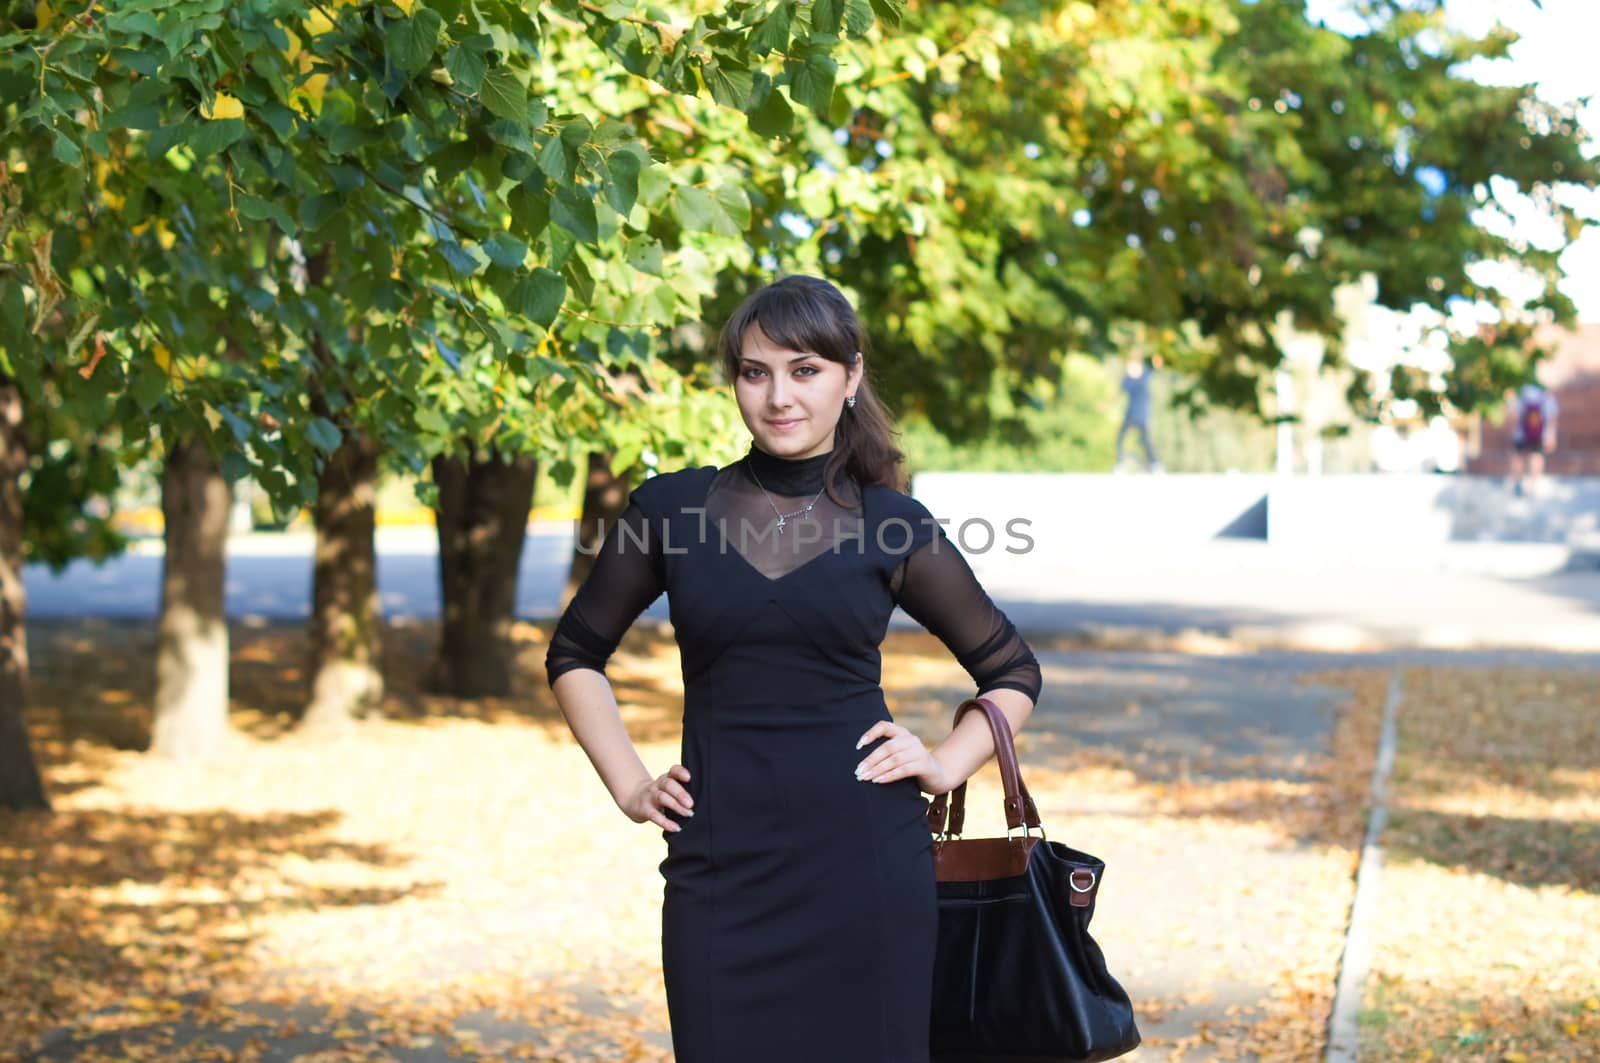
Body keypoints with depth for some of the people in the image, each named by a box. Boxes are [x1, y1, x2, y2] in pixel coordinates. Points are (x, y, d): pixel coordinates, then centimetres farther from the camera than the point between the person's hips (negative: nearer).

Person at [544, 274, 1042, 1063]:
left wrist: (946, 765, 0)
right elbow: (574, 654, 15)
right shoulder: (671, 510, 3)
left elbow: (1012, 671, 14)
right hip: (722, 873, 0)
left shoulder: (893, 525, 2)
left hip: (865, 864, 0)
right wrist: (628, 784, 5)